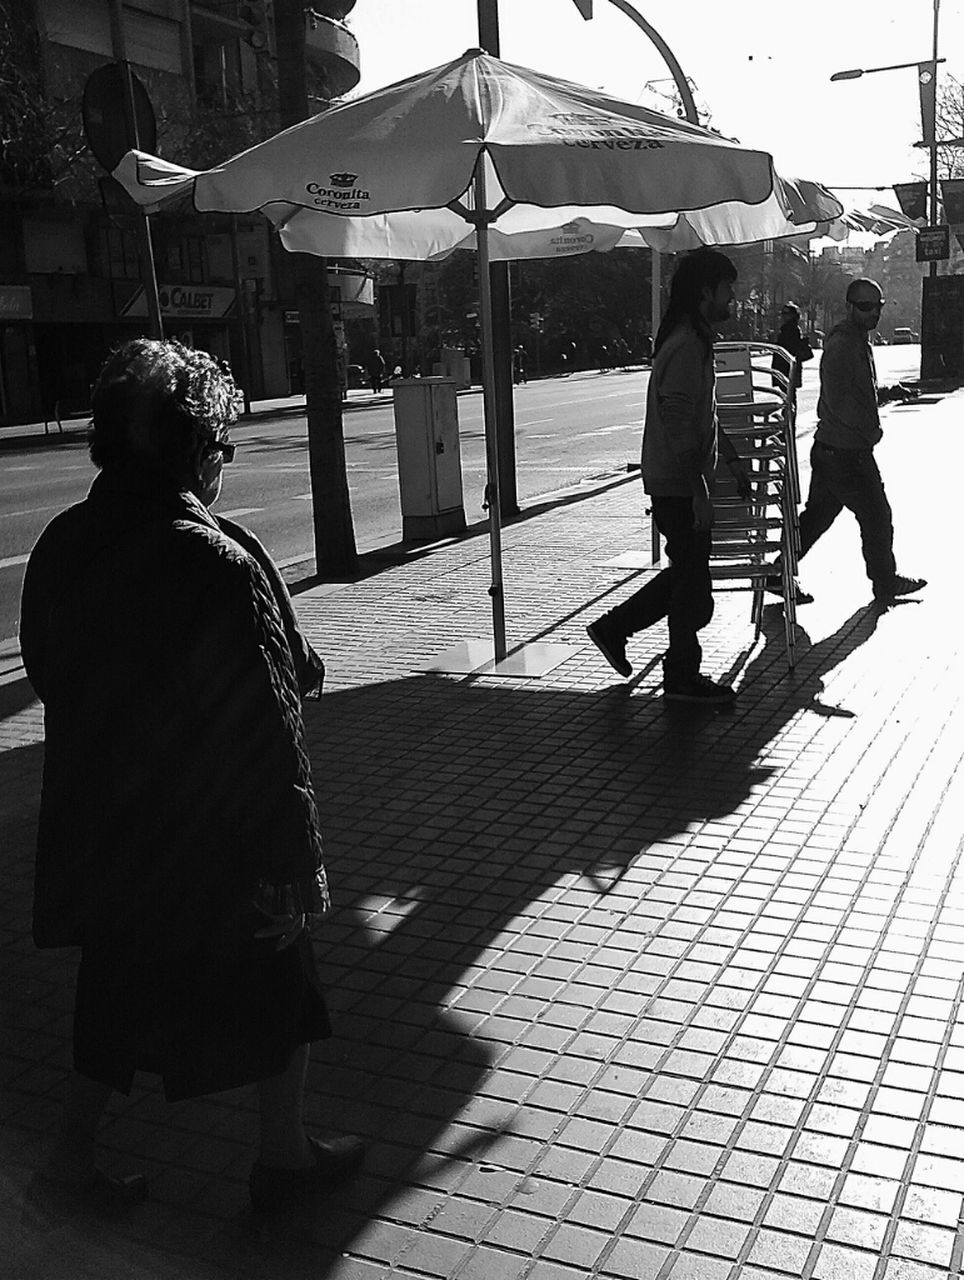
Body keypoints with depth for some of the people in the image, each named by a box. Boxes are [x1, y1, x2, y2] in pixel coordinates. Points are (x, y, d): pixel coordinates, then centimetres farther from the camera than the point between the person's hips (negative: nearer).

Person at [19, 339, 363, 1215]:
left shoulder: (60, 546, -4)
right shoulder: (216, 562, -25)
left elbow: (47, 676, 8)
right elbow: (265, 725, -22)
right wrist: (289, 857, -15)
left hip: (102, 830, 6)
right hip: (213, 838, -6)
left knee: (124, 981, 25)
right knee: (275, 976, 16)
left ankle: (76, 1148, 34)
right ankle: (285, 1154, 33)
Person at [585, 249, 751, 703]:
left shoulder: (696, 340, 15)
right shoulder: (686, 347, -19)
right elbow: (677, 428, -24)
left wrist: (733, 460, 25)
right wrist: (700, 493, -24)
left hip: (680, 482, 10)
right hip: (679, 486, -10)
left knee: (687, 571, 18)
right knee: (692, 584, 1)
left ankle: (613, 628, 26)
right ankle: (683, 677, 14)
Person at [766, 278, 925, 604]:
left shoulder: (859, 341, 16)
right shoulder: (842, 345, -18)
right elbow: (838, 400, -24)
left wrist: (888, 392, 8)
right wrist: (869, 428, -17)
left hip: (829, 449, 10)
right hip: (847, 452, -10)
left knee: (818, 514, 13)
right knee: (876, 516, 5)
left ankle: (778, 573, 16)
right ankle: (886, 583, 20)